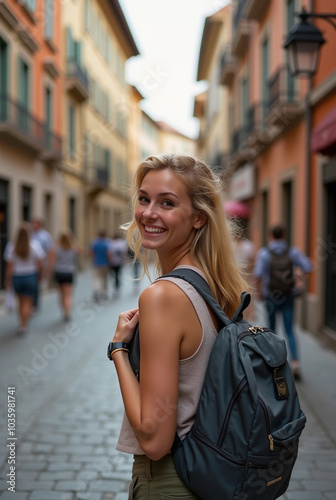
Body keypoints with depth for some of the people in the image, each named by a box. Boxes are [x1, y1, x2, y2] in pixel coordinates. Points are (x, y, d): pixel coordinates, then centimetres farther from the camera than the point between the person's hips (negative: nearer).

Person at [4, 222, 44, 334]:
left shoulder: (11, 246, -9)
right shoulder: (35, 245, -11)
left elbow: (9, 266, -8)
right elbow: (40, 264, -9)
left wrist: (7, 280, 2)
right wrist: (39, 275, 8)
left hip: (17, 277, 2)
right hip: (31, 277, -2)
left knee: (21, 301, 20)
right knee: (27, 302, 7)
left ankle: (23, 322, 30)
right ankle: (23, 325, 1)